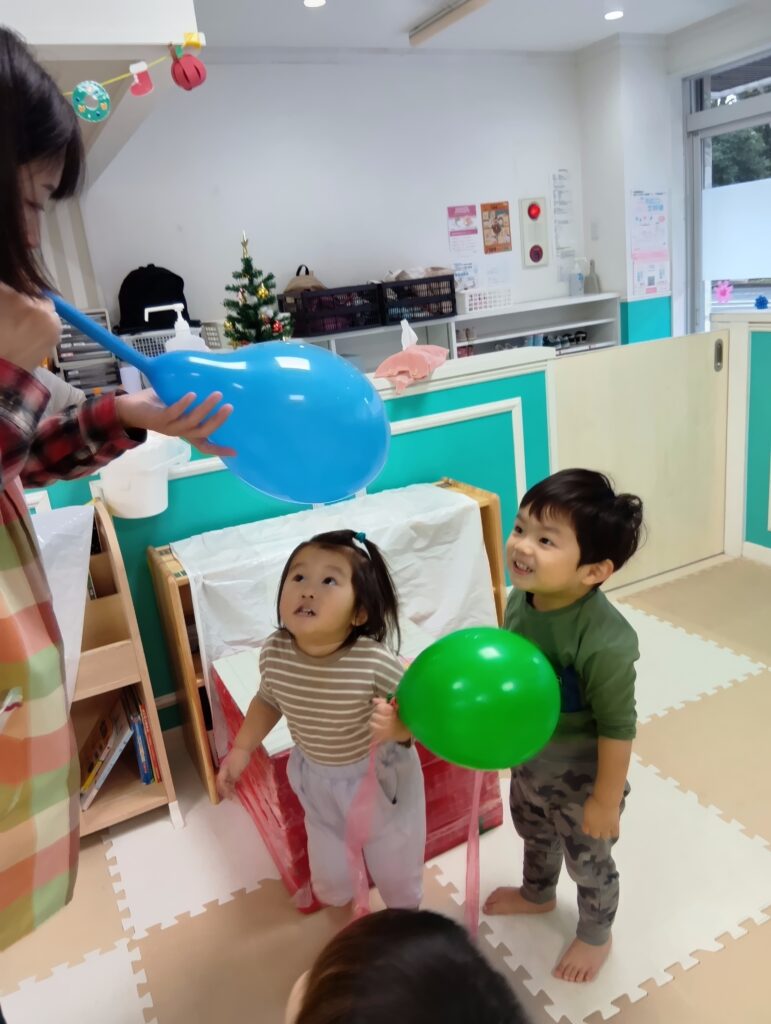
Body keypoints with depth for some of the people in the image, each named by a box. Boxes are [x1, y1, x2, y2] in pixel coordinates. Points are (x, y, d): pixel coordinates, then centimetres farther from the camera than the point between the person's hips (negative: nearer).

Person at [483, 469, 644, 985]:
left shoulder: (605, 643, -39)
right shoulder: (521, 598, -18)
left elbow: (617, 728, -27)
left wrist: (606, 802, -15)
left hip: (580, 781, -6)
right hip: (528, 762, 7)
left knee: (588, 861, 23)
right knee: (533, 832, 34)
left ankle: (595, 937, 54)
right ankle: (537, 894, 66)